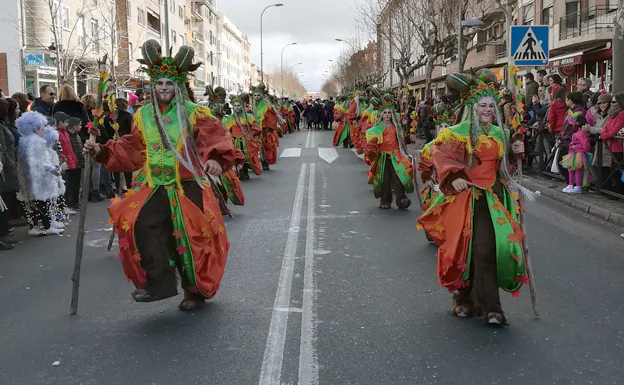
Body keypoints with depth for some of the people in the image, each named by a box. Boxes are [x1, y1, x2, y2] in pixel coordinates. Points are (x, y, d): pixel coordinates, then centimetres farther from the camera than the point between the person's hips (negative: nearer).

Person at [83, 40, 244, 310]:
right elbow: (131, 150, 13)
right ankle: (158, 283, -10)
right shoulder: (143, 115, 8)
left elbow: (216, 138, -18)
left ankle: (195, 291, 22)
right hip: (154, 186, 3)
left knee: (191, 238, 2)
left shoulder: (194, 113, -6)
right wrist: (102, 151, 2)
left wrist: (216, 158, -39)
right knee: (141, 224, -19)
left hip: (187, 187, -3)